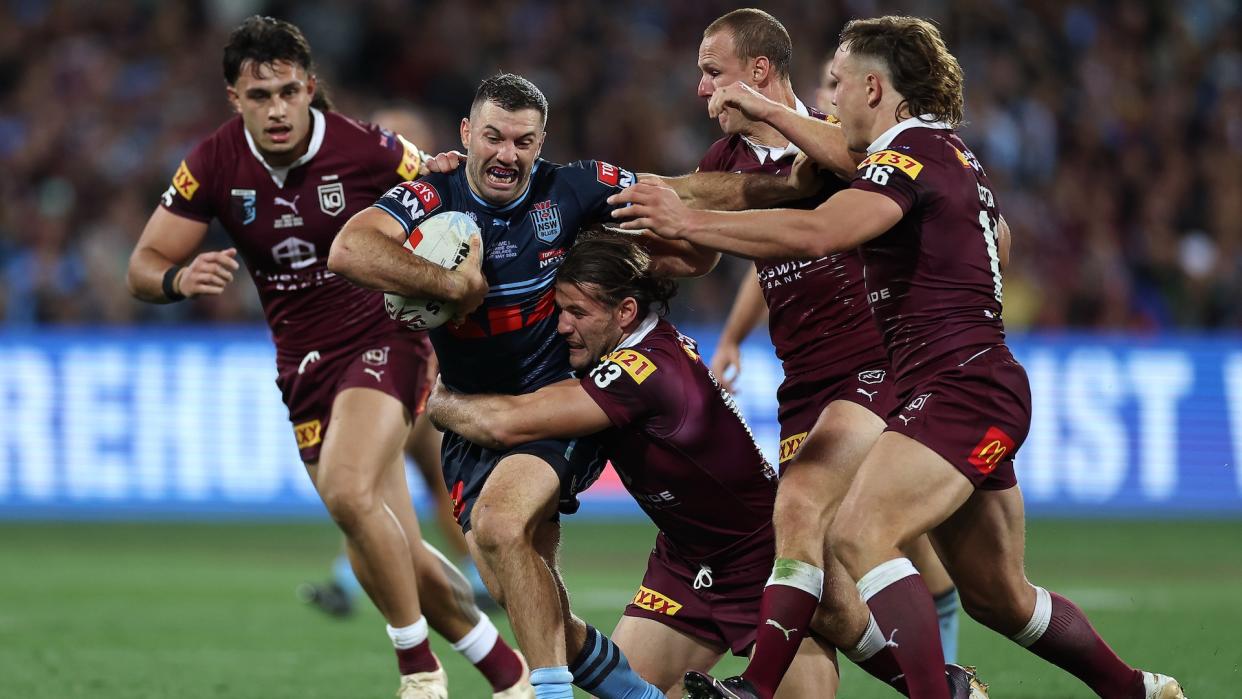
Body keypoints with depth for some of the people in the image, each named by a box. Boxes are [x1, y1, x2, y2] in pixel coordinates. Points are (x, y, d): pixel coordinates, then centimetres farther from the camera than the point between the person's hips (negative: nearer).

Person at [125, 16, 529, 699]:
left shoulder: (369, 150, -15)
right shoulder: (216, 163, -5)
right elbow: (143, 265, -1)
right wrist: (179, 278, -24)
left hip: (381, 340, -5)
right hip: (303, 362, 5)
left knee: (348, 491, -29)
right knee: (394, 552, 4)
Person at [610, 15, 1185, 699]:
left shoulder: (914, 150, -12)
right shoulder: (954, 155, 18)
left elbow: (816, 232, -27)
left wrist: (688, 222, -25)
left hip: (959, 386, -10)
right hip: (980, 393, 10)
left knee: (859, 534, -26)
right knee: (997, 596, 19)